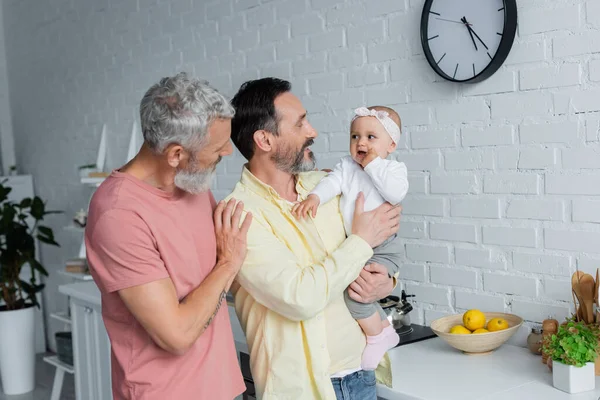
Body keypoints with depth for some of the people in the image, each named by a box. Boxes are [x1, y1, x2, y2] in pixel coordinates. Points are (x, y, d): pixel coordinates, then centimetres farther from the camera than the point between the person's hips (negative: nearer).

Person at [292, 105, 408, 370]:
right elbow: (332, 182, -10)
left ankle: (377, 336, 3)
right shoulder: (347, 166, 5)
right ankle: (385, 329, 40)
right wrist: (314, 197, -29)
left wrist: (374, 165, -20)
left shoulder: (393, 169, -6)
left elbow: (396, 193, -25)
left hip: (383, 248, -6)